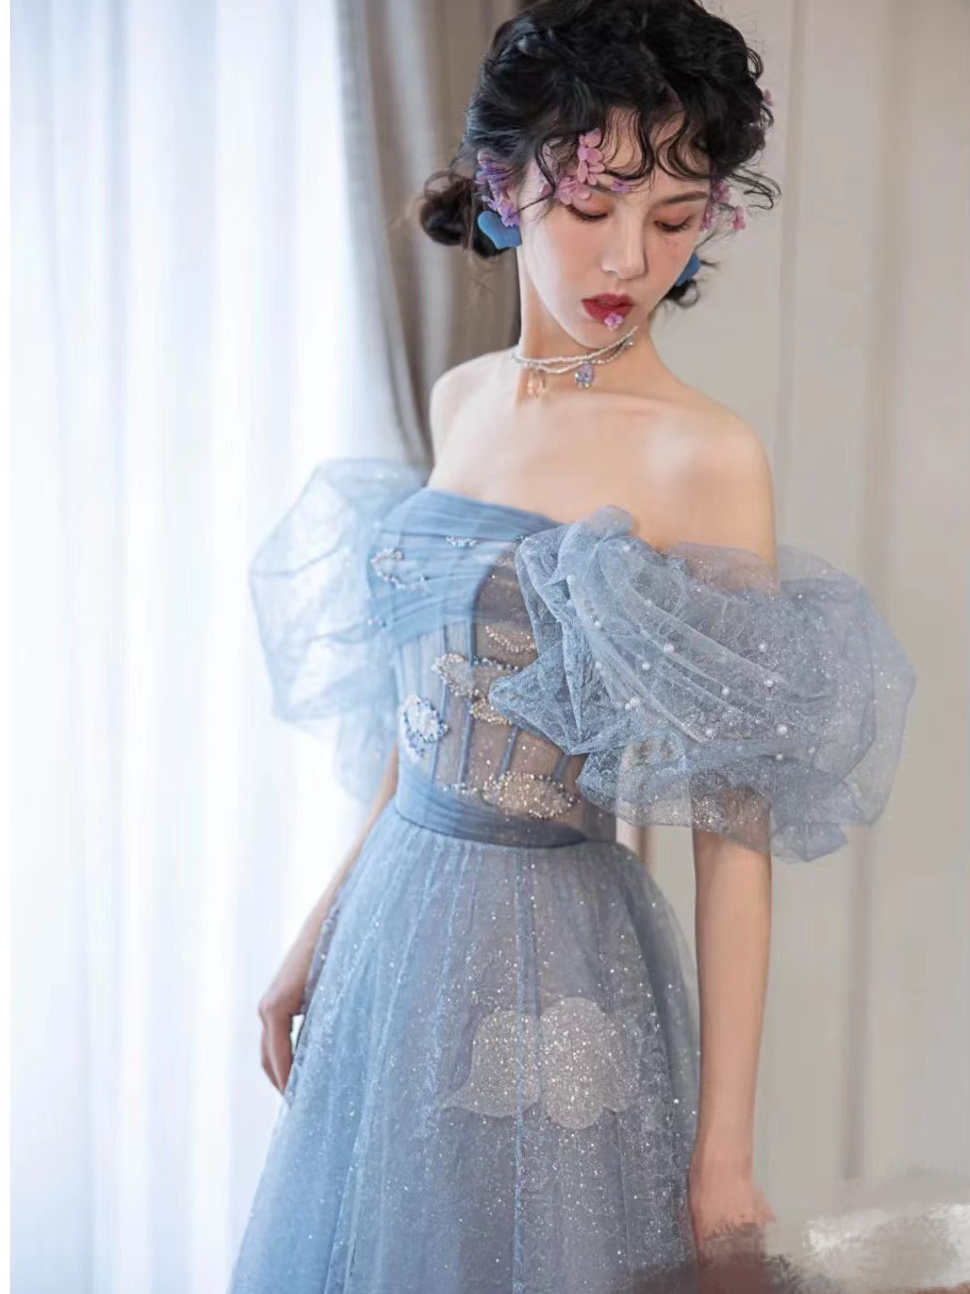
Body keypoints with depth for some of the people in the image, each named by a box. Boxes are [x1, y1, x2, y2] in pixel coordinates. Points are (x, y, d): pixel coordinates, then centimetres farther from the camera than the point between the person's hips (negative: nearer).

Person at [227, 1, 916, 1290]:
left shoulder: (707, 455, -14)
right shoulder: (462, 400, 4)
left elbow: (735, 834, -15)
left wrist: (724, 1152, -16)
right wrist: (321, 934, 16)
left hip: (550, 954, -6)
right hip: (399, 914, 6)